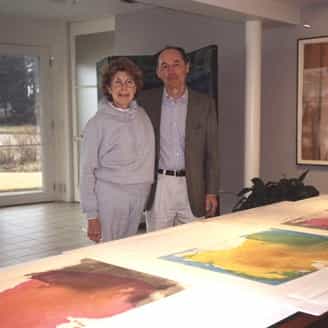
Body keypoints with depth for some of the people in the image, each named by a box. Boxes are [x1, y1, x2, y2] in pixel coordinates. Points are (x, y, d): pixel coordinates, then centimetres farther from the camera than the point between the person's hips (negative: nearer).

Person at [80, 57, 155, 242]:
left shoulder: (143, 116, 7)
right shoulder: (98, 123, -5)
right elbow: (87, 171, -4)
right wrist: (91, 215, -7)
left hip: (142, 198, 4)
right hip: (110, 198, -4)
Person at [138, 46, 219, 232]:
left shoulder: (204, 103, 3)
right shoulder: (146, 100, 4)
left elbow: (212, 152, 4)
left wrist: (211, 192, -1)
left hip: (192, 188, 0)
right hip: (158, 186, 0)